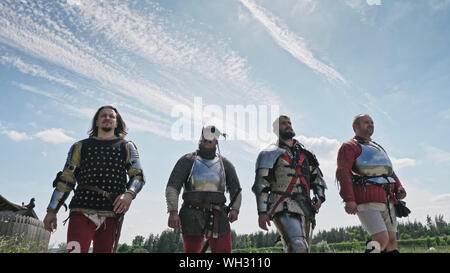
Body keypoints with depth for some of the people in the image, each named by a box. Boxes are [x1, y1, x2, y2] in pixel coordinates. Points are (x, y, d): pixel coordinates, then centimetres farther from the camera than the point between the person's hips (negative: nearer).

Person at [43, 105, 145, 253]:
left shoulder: (127, 147, 15)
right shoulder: (81, 146, 17)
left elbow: (138, 175, 4)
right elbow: (65, 179, 14)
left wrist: (129, 194, -17)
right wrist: (52, 211, 5)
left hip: (111, 216, 1)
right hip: (82, 213, 0)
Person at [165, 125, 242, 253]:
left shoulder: (225, 164, 11)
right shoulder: (187, 161, 3)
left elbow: (236, 190, 16)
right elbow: (172, 188, -2)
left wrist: (235, 209, -2)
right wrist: (173, 211, -15)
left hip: (217, 217, 2)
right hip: (192, 216, -1)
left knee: (224, 250, -3)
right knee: (191, 251, 8)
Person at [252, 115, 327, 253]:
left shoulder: (304, 153, 21)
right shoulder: (270, 153, 3)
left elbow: (317, 176, 25)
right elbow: (261, 184, -4)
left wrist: (320, 196, 5)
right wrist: (262, 212, -13)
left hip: (305, 207, 7)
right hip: (284, 209, -6)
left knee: (305, 248, 10)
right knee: (298, 247, -23)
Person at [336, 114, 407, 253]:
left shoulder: (378, 147, 30)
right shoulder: (350, 146, 2)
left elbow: (390, 172, 29)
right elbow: (342, 172, -11)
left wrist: (399, 188, 8)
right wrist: (348, 199, -23)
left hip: (387, 201, 8)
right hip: (367, 202, -8)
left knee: (392, 240, 6)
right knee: (382, 239, -17)